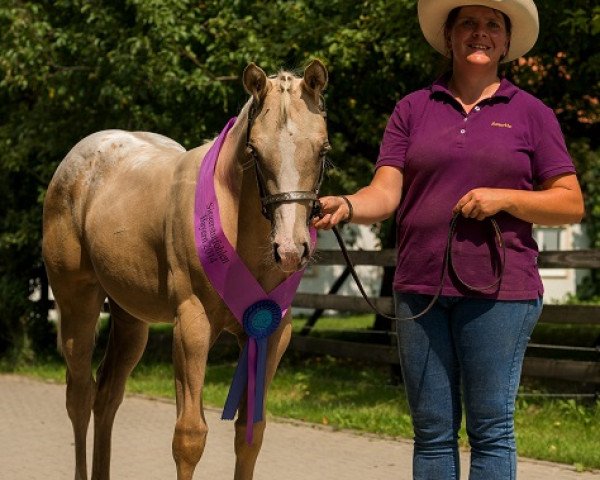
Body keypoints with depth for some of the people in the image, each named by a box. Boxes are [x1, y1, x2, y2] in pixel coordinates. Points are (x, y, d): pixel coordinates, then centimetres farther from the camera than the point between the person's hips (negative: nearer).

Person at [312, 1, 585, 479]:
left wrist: (504, 197, -12)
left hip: (498, 291, -2)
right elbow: (385, 194, 1)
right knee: (432, 431, 7)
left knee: (491, 429, -2)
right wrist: (345, 205, -21)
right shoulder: (413, 109, 10)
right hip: (420, 290, 2)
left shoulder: (531, 113, 5)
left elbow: (571, 204, 3)